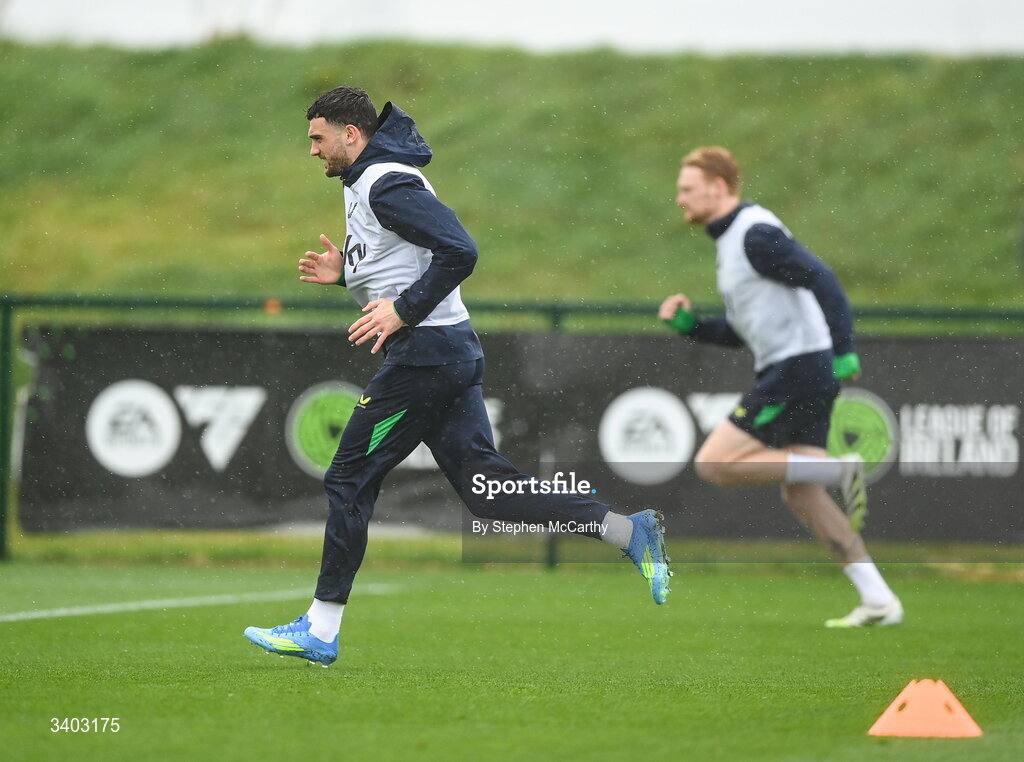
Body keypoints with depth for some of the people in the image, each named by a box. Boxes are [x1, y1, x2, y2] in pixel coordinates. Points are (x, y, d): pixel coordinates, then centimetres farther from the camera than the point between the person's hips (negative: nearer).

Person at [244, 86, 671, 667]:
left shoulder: (387, 185, -14)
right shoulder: (369, 183, 19)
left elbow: (459, 252, -23)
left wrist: (401, 311, -22)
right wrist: (344, 272, 13)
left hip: (424, 353, -10)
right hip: (454, 352, 10)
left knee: (350, 481, -2)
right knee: (484, 483, 4)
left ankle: (320, 630, 3)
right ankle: (630, 532, -2)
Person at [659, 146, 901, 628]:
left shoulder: (756, 234, -12)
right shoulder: (732, 240, 20)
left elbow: (822, 280, -21)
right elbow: (741, 332, 25)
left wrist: (844, 353, -26)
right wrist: (688, 323, 10)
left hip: (797, 368, -10)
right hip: (790, 374, 10)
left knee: (714, 464, -11)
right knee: (800, 495, 8)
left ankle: (838, 470, -12)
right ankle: (879, 602, 5)